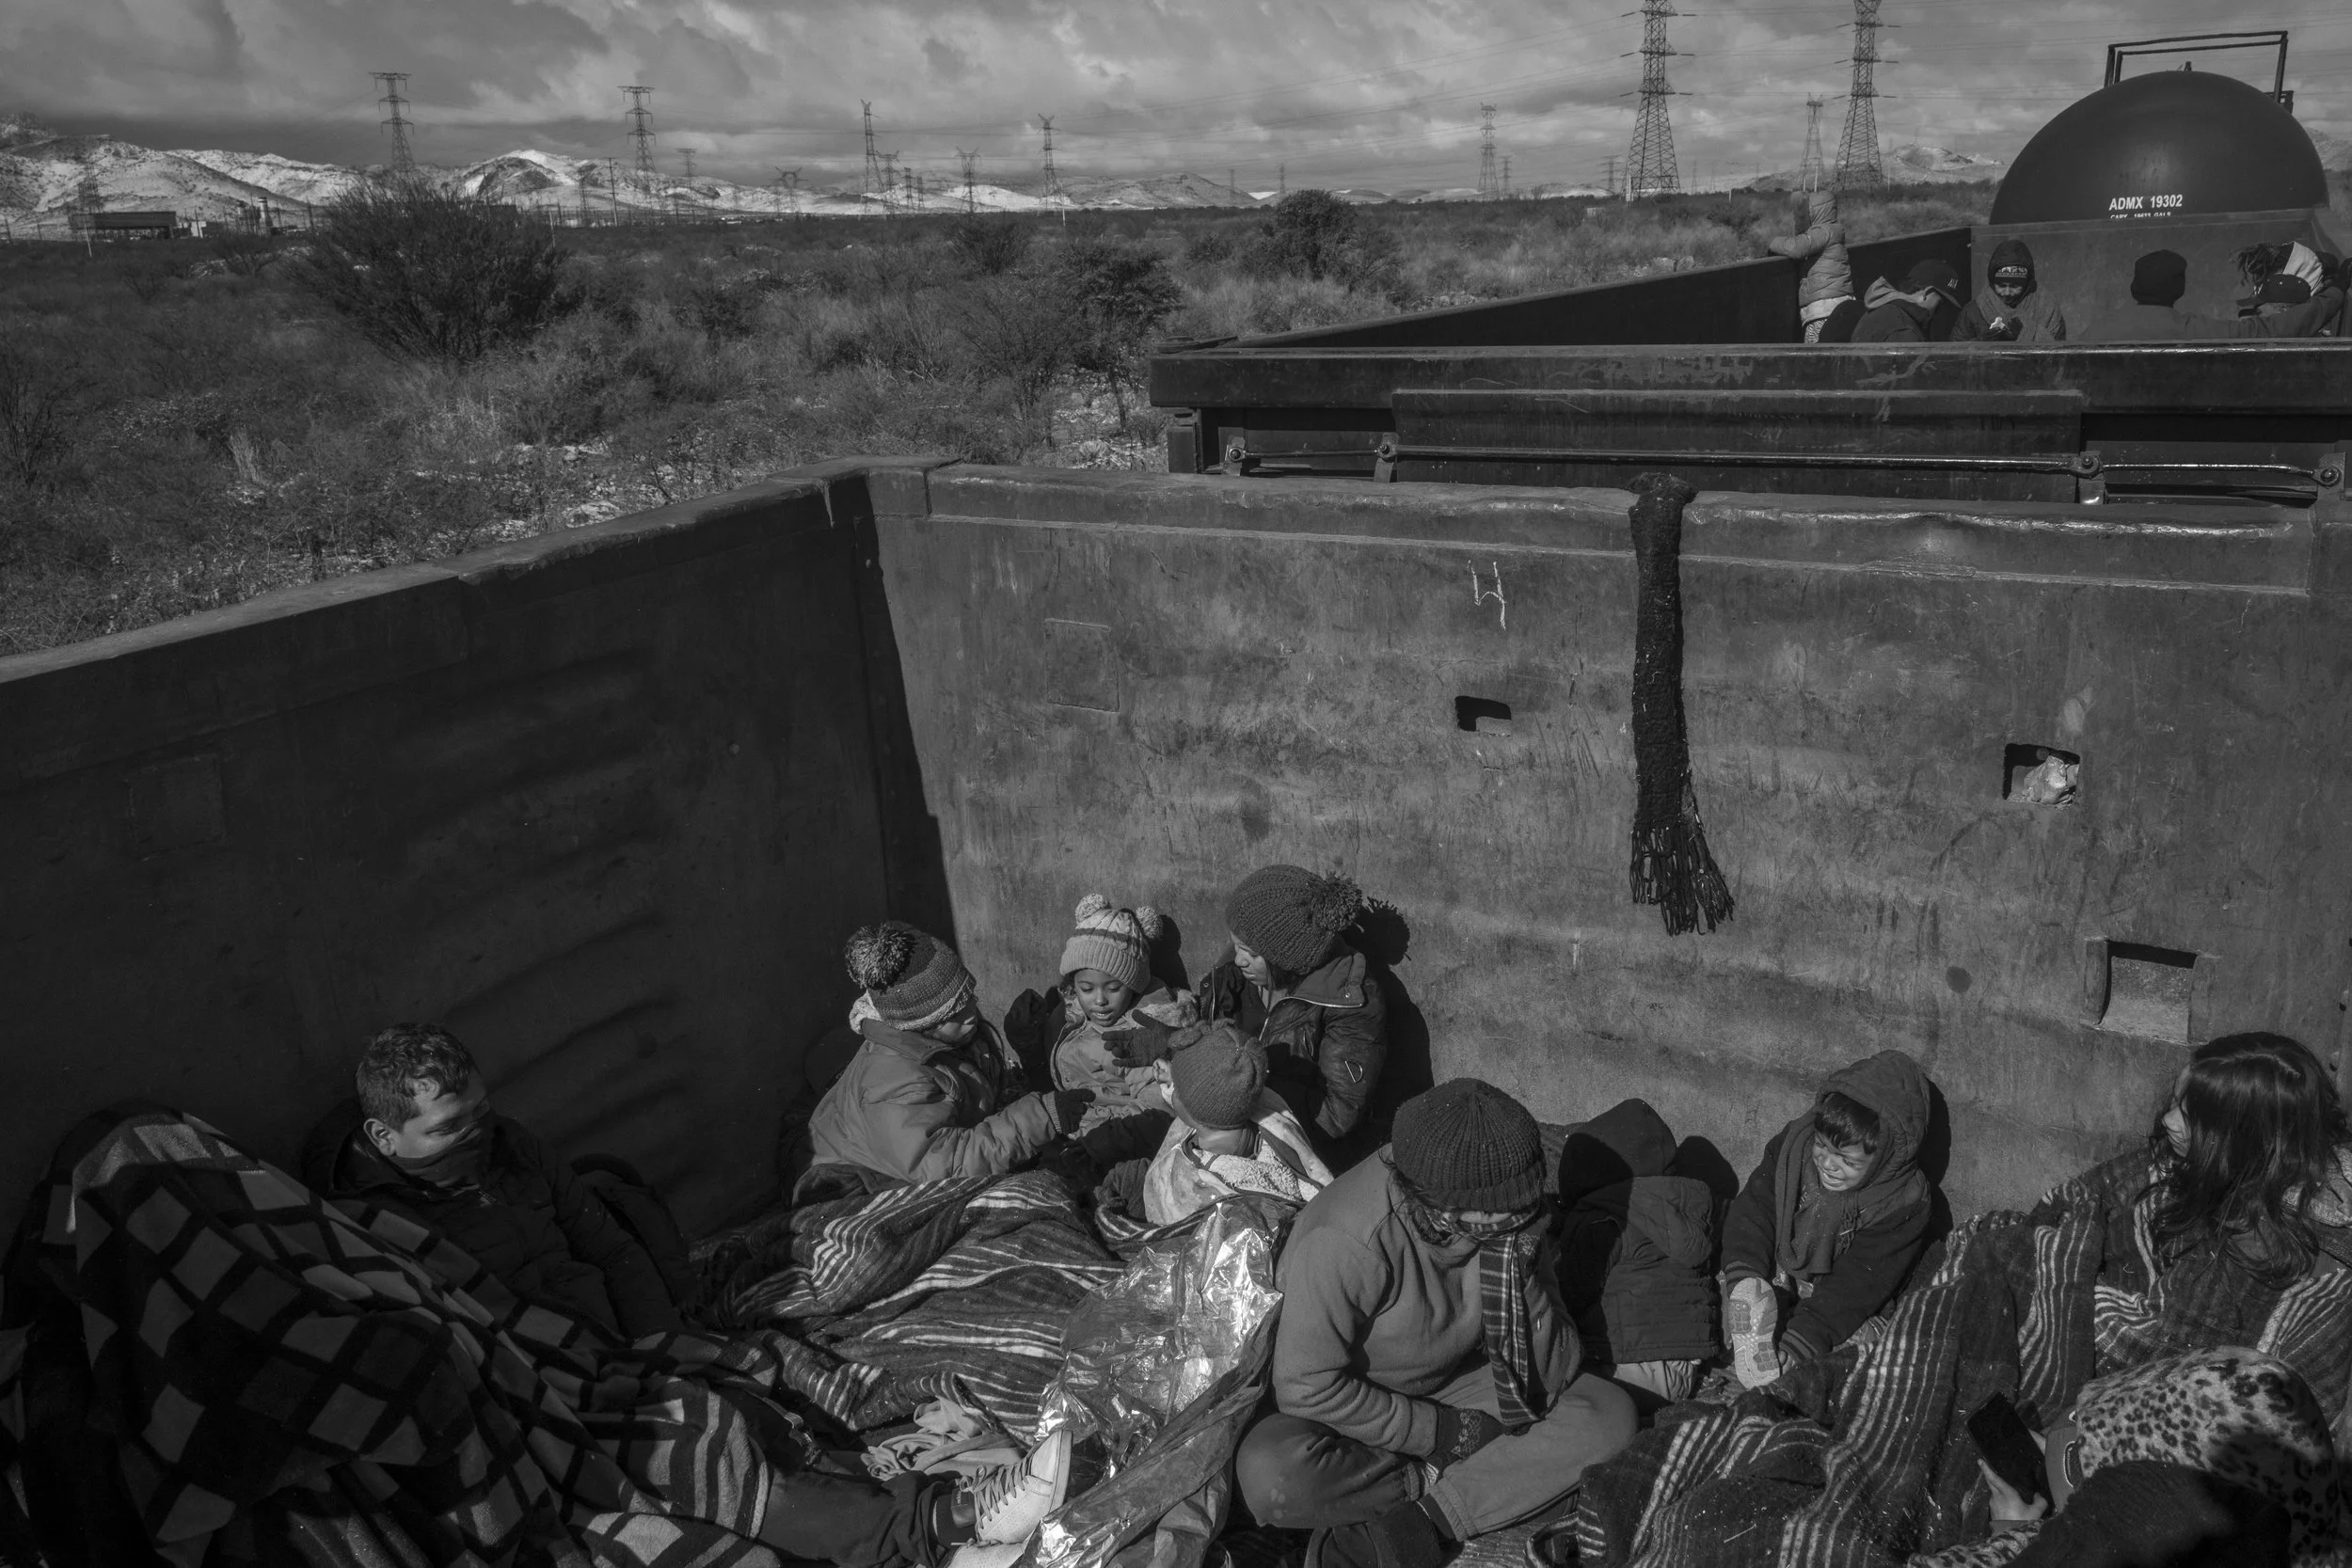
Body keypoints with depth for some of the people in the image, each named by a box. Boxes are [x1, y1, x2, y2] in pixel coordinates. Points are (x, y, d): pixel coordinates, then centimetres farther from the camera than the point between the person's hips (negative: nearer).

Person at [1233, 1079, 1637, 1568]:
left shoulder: (1514, 1222, -16)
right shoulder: (1343, 1242, -33)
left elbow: (1554, 1376, -14)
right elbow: (1308, 1387, -27)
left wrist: (1516, 1281, -31)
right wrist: (1438, 1434, -21)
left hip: (1458, 1384, 5)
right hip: (1356, 1411, -5)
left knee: (1610, 1414, -17)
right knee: (1268, 1474, -36)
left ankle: (1415, 1522, -21)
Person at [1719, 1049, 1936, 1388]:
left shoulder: (1905, 1205, -18)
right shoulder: (1793, 1144, -9)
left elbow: (1856, 1286, -23)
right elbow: (1752, 1213, -11)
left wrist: (1793, 1349, -32)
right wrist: (1746, 1281, -31)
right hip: (1770, 1283, 3)